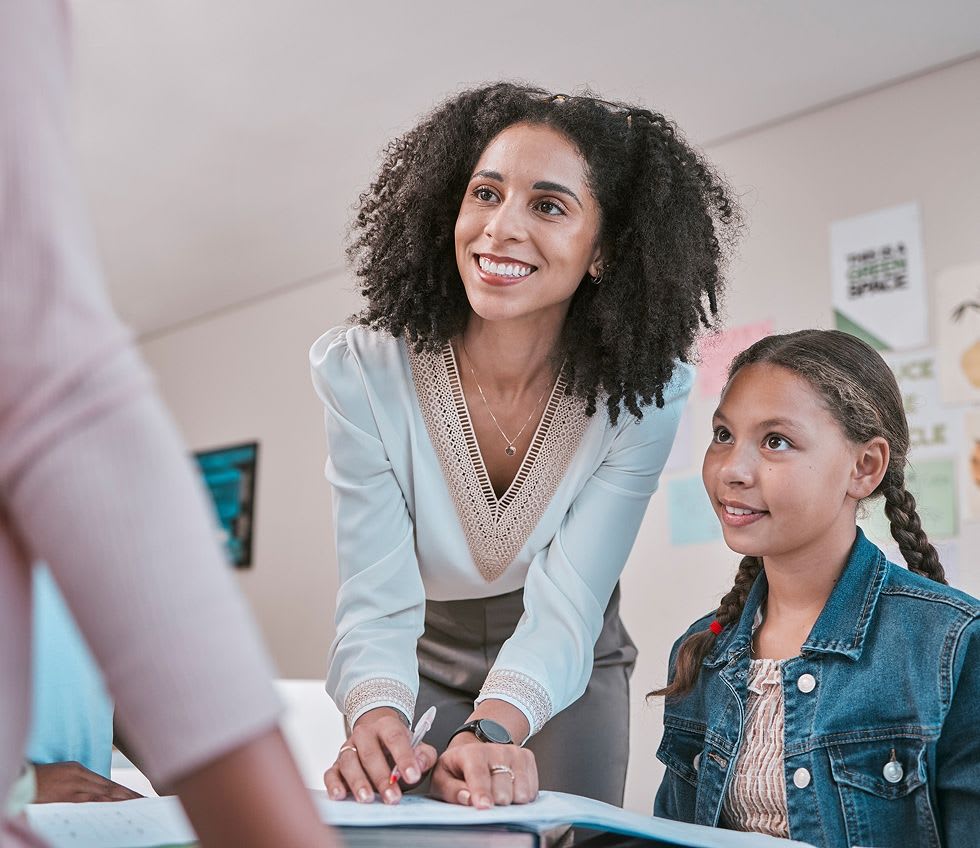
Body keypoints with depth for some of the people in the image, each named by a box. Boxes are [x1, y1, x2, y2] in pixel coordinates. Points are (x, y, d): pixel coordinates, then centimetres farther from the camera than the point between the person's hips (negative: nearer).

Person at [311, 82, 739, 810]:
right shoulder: (360, 373, -25)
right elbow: (377, 602, -28)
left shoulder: (645, 393, -24)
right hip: (423, 667, 0)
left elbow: (564, 608, -29)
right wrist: (377, 721, -49)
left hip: (568, 672, 1)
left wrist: (493, 733, -48)